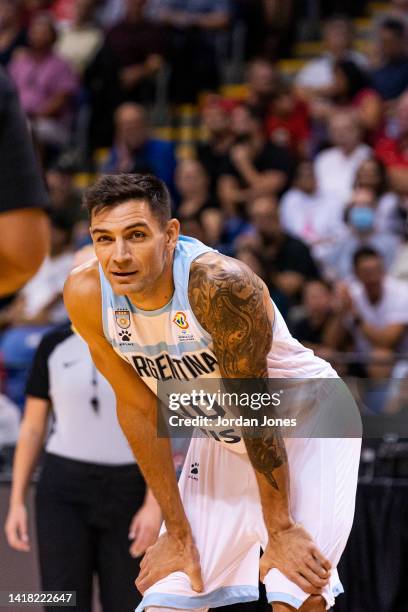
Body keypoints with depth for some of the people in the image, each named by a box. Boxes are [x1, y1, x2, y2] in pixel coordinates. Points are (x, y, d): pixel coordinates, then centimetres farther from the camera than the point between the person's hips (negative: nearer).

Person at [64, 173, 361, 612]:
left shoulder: (220, 283, -34)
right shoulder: (87, 296, -18)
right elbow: (137, 409, -8)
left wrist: (280, 530, -20)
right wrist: (178, 533, -4)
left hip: (305, 424, -5)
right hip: (222, 440, 5)